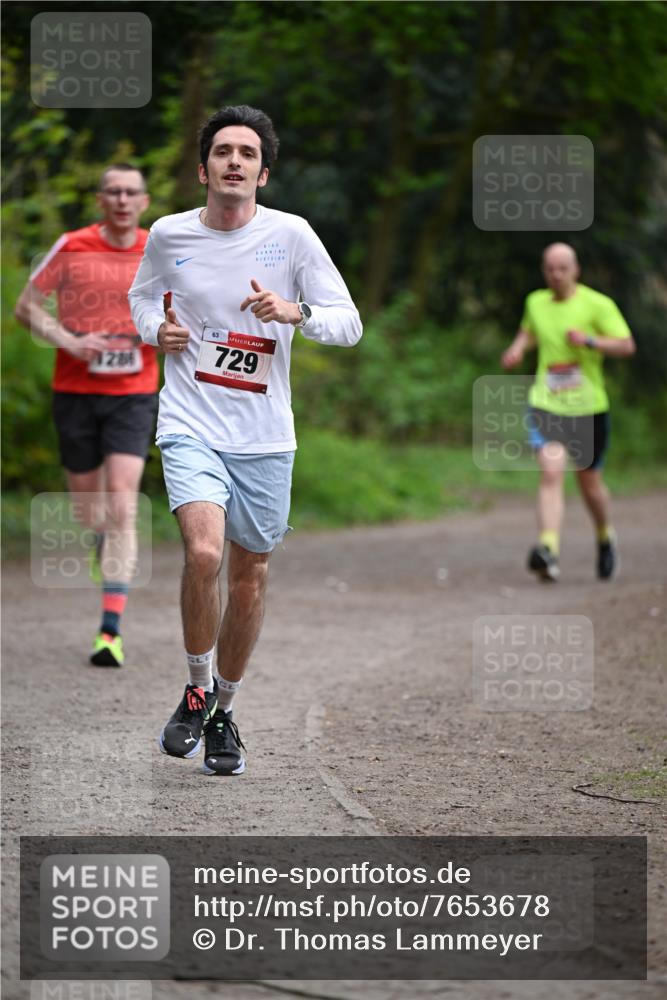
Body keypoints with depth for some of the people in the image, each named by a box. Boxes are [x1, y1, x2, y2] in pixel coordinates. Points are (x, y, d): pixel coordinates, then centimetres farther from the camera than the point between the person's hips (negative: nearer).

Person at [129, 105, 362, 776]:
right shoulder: (168, 235, 1)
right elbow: (142, 294, 22)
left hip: (264, 437, 1)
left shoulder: (290, 235, -3)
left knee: (250, 578, 8)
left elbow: (349, 324, -2)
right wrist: (155, 328, 0)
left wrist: (295, 311, -21)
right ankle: (196, 690, -1)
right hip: (191, 427, -1)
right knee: (203, 553, -24)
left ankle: (223, 711, 29)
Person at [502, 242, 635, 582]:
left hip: (589, 407, -1)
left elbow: (627, 346, -9)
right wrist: (518, 347, 8)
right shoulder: (536, 302, 8)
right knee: (551, 473, -19)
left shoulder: (597, 304, -5)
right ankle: (548, 550, -32)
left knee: (589, 482, 12)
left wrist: (589, 340, -24)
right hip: (546, 405, 1)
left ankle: (605, 537, 41)